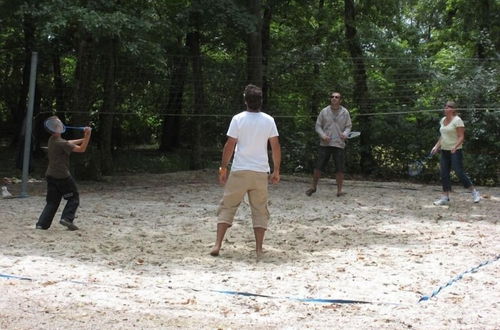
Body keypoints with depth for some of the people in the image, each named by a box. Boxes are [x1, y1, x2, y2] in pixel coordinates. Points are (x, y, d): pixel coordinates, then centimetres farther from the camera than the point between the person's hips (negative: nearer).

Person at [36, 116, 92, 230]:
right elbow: (81, 149, -20)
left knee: (52, 201, 11)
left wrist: (82, 139, 18)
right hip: (62, 176, -7)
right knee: (74, 198, 10)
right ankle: (67, 218, -3)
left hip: (51, 175, 7)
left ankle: (42, 224, 2)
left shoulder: (52, 140, 6)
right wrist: (88, 135, -24)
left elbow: (69, 143, 21)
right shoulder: (61, 143, -20)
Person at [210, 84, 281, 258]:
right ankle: (259, 249, 5)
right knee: (260, 211, 10)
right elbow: (276, 146, 1)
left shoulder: (238, 119, -6)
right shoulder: (268, 120, 0)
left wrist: (223, 168, 2)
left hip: (239, 172, -1)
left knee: (227, 207, 6)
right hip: (261, 172, 2)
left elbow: (229, 145, -6)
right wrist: (276, 170, 9)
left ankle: (217, 245, -1)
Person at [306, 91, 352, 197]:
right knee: (318, 166, -1)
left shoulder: (345, 112, 6)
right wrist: (323, 135, -10)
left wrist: (345, 134, -12)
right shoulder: (324, 111, 4)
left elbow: (348, 126, 10)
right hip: (325, 144, 0)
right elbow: (318, 126, 7)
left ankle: (339, 189, 9)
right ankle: (313, 187, 14)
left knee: (340, 168, -2)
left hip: (339, 144, 0)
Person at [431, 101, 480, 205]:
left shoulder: (457, 120, -10)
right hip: (444, 151, 7)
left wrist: (455, 146, -29)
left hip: (455, 151, -7)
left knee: (459, 172, -8)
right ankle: (445, 198, 8)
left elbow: (461, 137, -14)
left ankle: (474, 193, 7)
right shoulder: (442, 120, 13)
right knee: (444, 174, 3)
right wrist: (436, 146, 14)